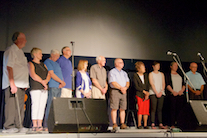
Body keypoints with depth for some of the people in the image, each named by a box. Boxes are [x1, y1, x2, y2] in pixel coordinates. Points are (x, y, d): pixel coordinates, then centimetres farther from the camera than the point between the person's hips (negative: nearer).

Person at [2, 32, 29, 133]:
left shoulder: (20, 51, 21)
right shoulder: (11, 50, -9)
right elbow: (9, 68, -16)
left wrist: (25, 84, 20)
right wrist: (12, 84, -22)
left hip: (21, 85, 9)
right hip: (14, 85, -9)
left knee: (20, 106, 9)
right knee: (12, 106, -8)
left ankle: (18, 126, 14)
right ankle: (9, 127, -3)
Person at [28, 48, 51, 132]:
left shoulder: (43, 65, 25)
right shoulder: (31, 64, 4)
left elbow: (48, 74, 15)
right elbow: (33, 75, -9)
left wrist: (46, 81, -5)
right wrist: (42, 82, -8)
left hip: (44, 88, 6)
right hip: (35, 88, -6)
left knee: (42, 106, 1)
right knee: (35, 105, -10)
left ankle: (40, 125, 3)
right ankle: (34, 125, -9)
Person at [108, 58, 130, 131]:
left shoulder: (124, 73, 21)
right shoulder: (112, 72, 0)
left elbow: (127, 82, 14)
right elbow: (113, 82, -11)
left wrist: (125, 87, -6)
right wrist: (121, 88, -10)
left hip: (123, 92, 6)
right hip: (115, 91, -6)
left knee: (122, 109, 2)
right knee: (114, 108, -8)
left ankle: (122, 124, 5)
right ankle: (114, 124, -7)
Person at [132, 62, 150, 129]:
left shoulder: (146, 75, 14)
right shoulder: (135, 75, -2)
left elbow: (148, 85, 10)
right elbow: (136, 86, -8)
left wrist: (147, 94, -4)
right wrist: (144, 91, -11)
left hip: (146, 95, 5)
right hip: (139, 95, -5)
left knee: (146, 110, 0)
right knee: (140, 109, -10)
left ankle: (145, 125, 6)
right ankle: (139, 125, -2)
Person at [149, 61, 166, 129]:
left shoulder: (161, 74, 18)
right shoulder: (151, 74, 6)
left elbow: (163, 84, 11)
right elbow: (152, 84, -3)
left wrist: (161, 92, -5)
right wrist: (156, 93, -12)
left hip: (161, 93, 4)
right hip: (153, 93, -4)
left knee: (160, 109, 1)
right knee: (153, 109, -7)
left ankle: (160, 124, 1)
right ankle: (153, 124, -8)